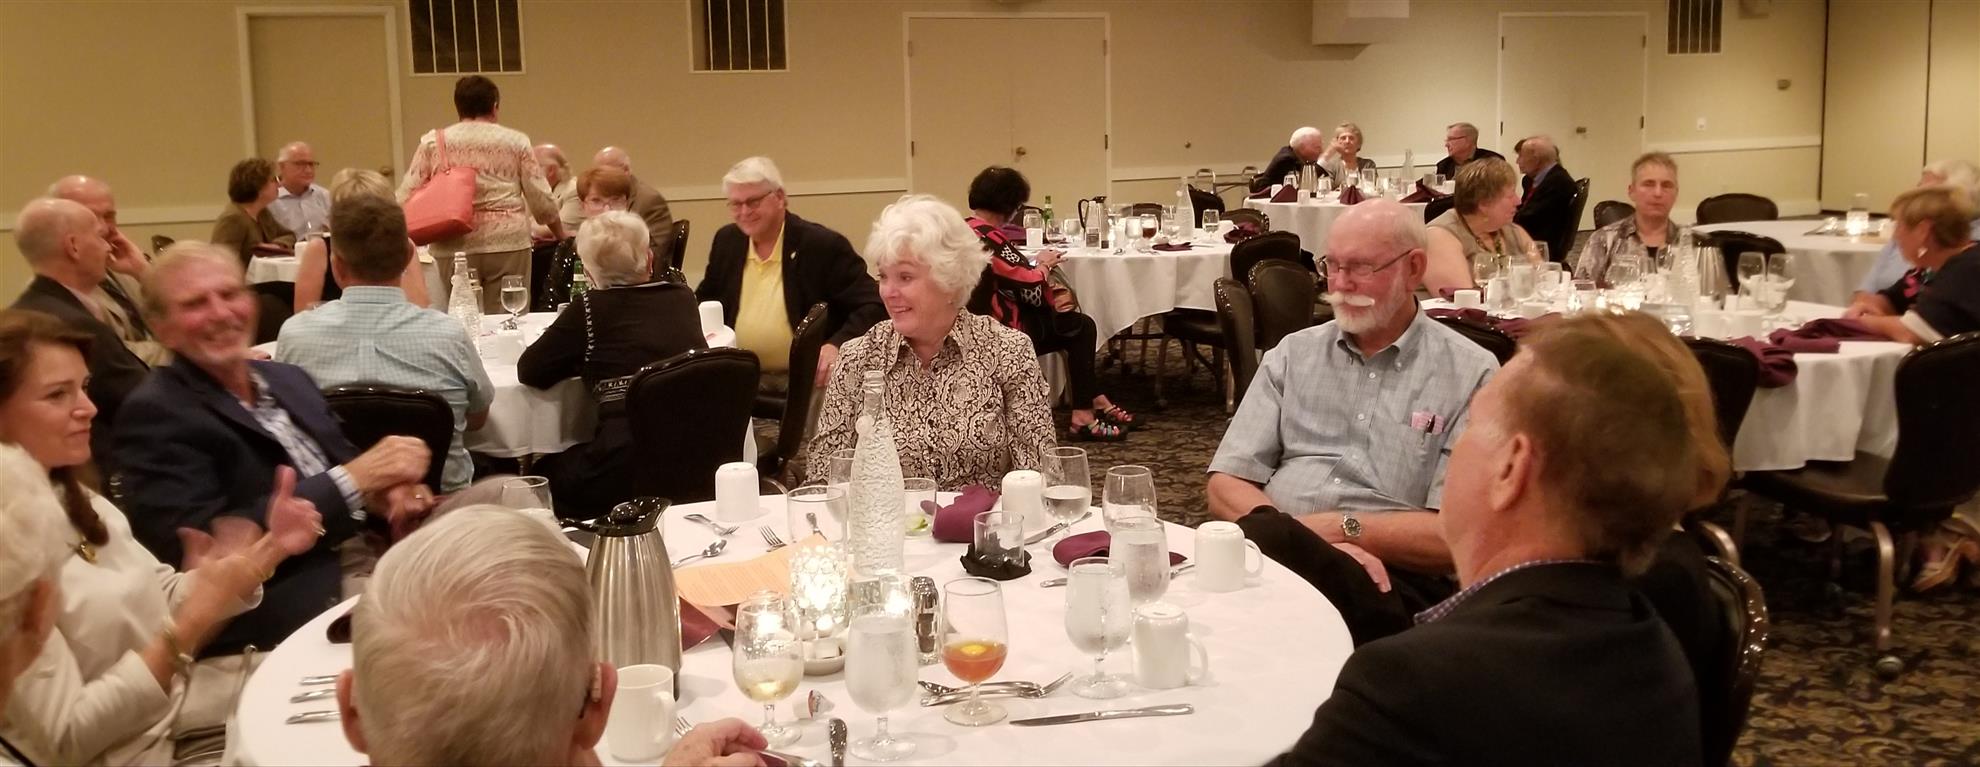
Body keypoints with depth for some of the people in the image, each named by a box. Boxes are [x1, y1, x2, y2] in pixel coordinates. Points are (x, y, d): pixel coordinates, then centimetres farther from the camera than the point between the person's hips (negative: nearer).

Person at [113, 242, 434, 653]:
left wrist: (385, 491, -7)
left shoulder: (289, 379, 16)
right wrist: (352, 481, -19)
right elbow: (205, 549, -15)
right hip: (277, 610, -7)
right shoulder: (155, 414, -5)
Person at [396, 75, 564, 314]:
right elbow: (540, 199, 6)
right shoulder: (515, 141, 6)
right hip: (507, 243, -1)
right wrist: (561, 235, 21)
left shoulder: (432, 142, 7)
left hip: (453, 247, 1)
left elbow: (405, 198, 2)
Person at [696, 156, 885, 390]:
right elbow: (704, 302, 25)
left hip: (808, 381, -5)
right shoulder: (726, 242, 11)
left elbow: (873, 306, -9)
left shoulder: (824, 246, -7)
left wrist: (837, 345, -27)